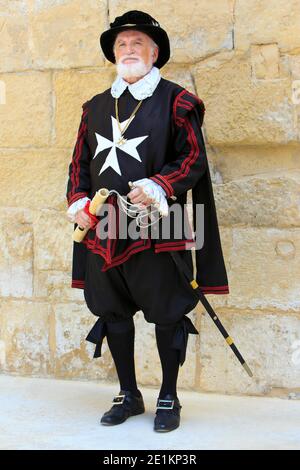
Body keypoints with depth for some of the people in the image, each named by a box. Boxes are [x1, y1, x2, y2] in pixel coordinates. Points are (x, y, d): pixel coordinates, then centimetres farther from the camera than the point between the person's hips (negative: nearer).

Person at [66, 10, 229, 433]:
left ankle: (168, 399, 17)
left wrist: (158, 187, -20)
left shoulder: (175, 101, 1)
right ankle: (128, 395, 25)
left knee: (166, 313, 2)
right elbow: (80, 162, 18)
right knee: (113, 312, 11)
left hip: (156, 228, -5)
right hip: (104, 229, 5)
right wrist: (78, 200, 0)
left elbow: (194, 159, -5)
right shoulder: (96, 107, 16)